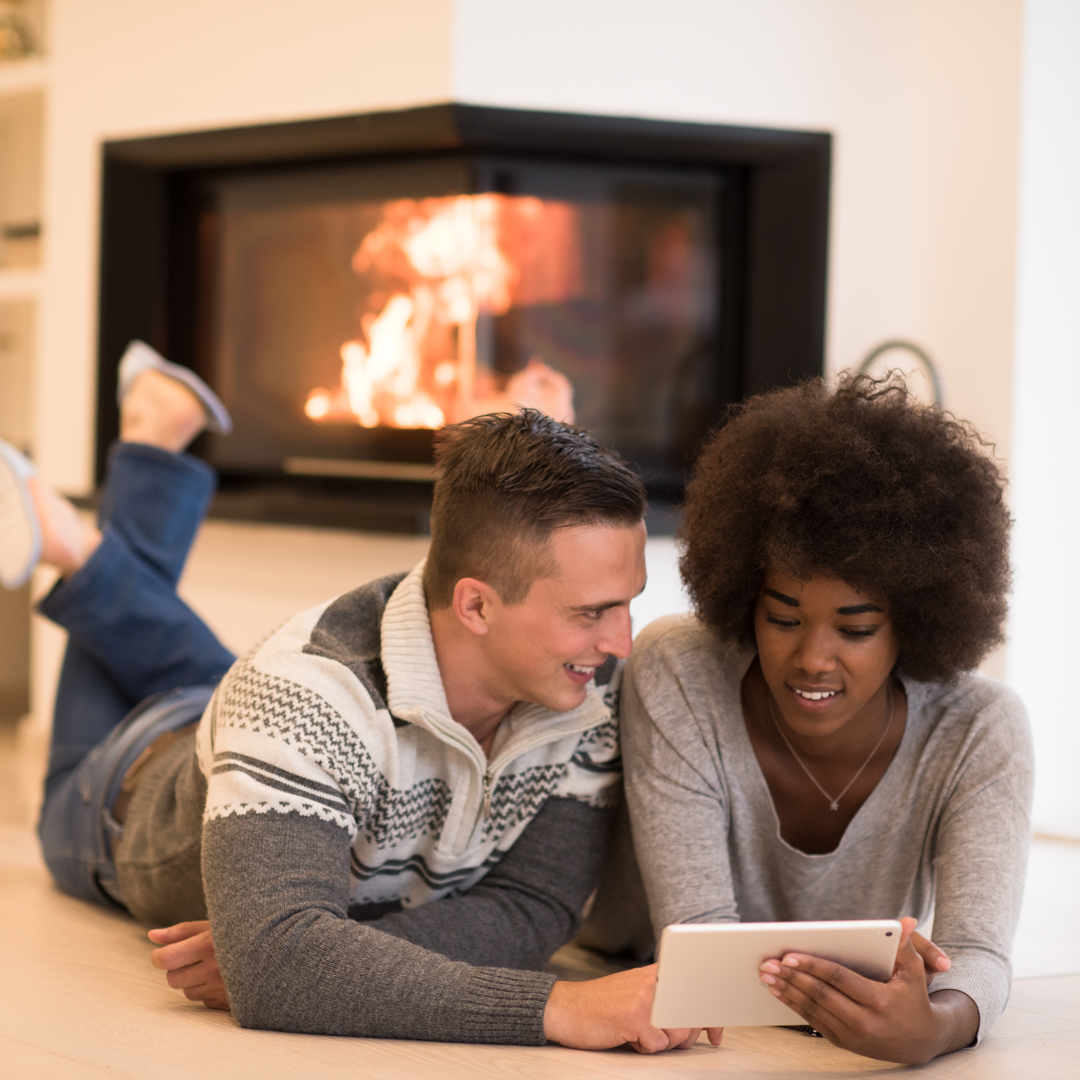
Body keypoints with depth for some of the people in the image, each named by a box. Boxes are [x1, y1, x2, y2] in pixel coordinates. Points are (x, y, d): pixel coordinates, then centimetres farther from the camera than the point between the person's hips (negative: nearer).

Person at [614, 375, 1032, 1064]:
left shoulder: (980, 731, -11)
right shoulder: (674, 679, -14)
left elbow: (979, 956, -22)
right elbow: (696, 934, -19)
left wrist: (933, 1029, -46)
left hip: (870, 1061, 2)